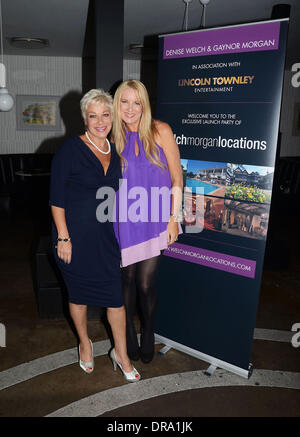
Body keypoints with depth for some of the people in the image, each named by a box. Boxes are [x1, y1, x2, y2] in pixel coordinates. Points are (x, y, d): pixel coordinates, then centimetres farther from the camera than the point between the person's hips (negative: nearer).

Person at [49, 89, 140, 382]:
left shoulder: (115, 152, 7)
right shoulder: (71, 149, -10)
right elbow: (56, 198, -11)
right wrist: (63, 237, -14)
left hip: (106, 235, 4)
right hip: (75, 234, -4)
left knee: (116, 294, 5)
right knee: (79, 293, 13)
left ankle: (120, 353, 25)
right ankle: (85, 343, 38)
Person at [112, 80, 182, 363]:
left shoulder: (160, 131, -5)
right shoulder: (115, 138, 4)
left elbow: (176, 179, -3)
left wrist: (173, 218, -7)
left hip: (153, 221, -2)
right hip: (124, 220, 2)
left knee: (145, 284, 2)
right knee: (127, 279, 11)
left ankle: (148, 335, 29)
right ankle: (128, 334, 33)